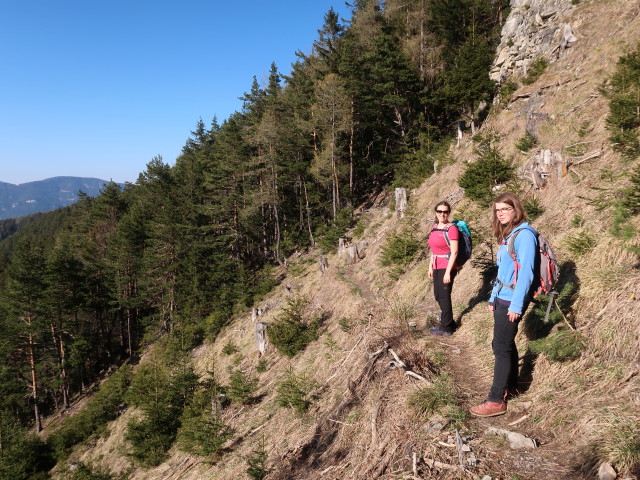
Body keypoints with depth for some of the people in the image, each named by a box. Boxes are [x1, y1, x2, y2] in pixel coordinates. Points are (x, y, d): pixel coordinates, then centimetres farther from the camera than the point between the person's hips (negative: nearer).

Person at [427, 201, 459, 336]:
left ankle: (446, 328, 16)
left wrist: (448, 272, -20)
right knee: (438, 296, 15)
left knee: (444, 296, 1)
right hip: (437, 267, 8)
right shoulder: (434, 227, 10)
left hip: (447, 267, -8)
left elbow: (454, 252, -17)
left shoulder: (451, 228, -13)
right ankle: (449, 323, 31)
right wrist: (431, 266, 15)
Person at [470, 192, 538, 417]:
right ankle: (510, 385, 31)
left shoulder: (524, 234, -14)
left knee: (501, 347, -5)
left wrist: (516, 304, -21)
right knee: (506, 344, 17)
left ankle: (496, 400, 2)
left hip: (512, 300, -9)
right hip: (502, 298, 9)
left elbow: (526, 272, -19)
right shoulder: (506, 235, 13)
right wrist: (494, 297, 17)